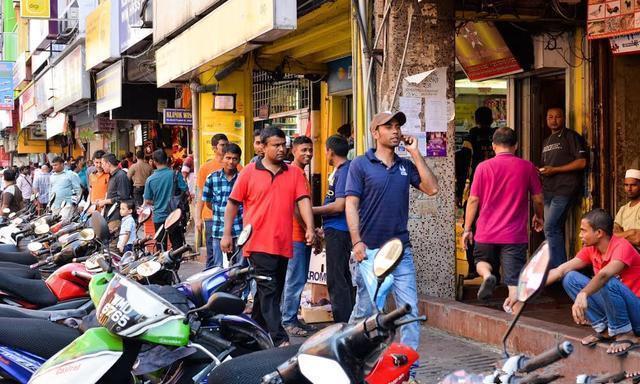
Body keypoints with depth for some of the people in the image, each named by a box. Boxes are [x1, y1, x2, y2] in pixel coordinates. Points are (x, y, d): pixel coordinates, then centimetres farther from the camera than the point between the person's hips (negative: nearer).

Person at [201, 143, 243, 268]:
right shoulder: (212, 178, 3)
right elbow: (208, 202, 14)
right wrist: (221, 212, 11)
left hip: (239, 231, -2)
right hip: (219, 231, 2)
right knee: (219, 267, 9)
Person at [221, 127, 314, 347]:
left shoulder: (295, 173, 9)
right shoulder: (250, 172, 1)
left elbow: (303, 200, 1)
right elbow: (233, 203, 4)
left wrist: (310, 228, -14)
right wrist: (227, 234, 2)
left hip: (283, 244, 4)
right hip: (259, 243, -4)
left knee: (273, 292, 13)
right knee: (269, 291, -9)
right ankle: (279, 339, -13)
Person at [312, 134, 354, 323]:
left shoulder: (344, 171, -15)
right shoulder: (339, 171, 16)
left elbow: (339, 205, -21)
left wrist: (312, 210, -13)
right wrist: (324, 228, 24)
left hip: (338, 230, -11)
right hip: (335, 230, 11)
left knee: (336, 279, -9)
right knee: (342, 276, 15)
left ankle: (343, 324, -7)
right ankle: (348, 320, 23)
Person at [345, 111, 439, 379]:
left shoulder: (406, 165, 11)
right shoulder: (360, 165, -1)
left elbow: (431, 188, 0)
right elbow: (351, 205, -6)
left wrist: (415, 153, -2)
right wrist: (357, 242, -16)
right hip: (369, 249, -3)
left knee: (410, 309, -3)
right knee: (364, 310, 5)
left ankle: (410, 368, 2)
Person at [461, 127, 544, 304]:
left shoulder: (484, 167, -4)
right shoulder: (527, 167, -1)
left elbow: (473, 200, -3)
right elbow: (538, 199, 6)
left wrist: (467, 229, 6)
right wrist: (539, 217, 27)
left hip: (487, 232, 0)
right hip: (515, 234, 0)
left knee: (483, 261, 22)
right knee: (514, 276, 5)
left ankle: (487, 275, -6)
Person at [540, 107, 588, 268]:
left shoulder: (571, 136, -3)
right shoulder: (546, 142, 22)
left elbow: (582, 162, -12)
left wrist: (555, 170, -14)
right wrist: (541, 171, 8)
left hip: (565, 189, -8)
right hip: (549, 191, 8)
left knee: (550, 228, -17)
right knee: (555, 230, 7)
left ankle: (559, 268, -13)